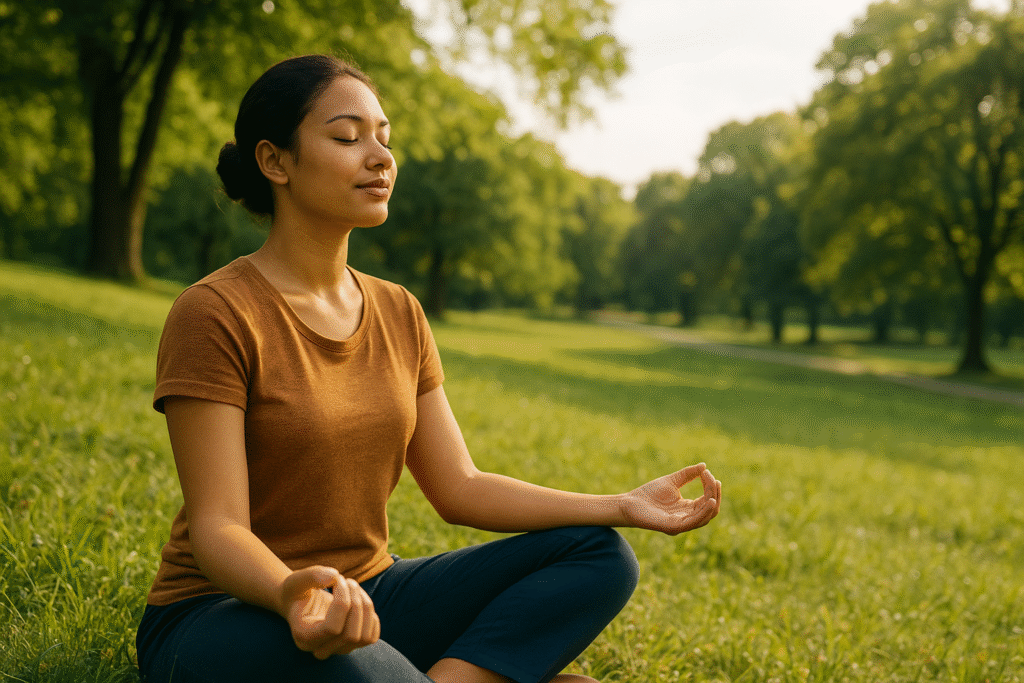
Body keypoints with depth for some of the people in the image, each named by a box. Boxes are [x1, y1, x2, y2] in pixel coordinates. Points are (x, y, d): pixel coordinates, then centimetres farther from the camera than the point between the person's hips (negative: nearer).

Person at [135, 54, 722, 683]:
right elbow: (218, 526, -19)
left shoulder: (400, 314, 6)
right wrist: (292, 597, -42)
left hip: (366, 599, 7)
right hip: (226, 617, -6)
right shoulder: (214, 314, -14)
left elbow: (459, 489, 4)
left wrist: (622, 507, -6)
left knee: (602, 556, -8)